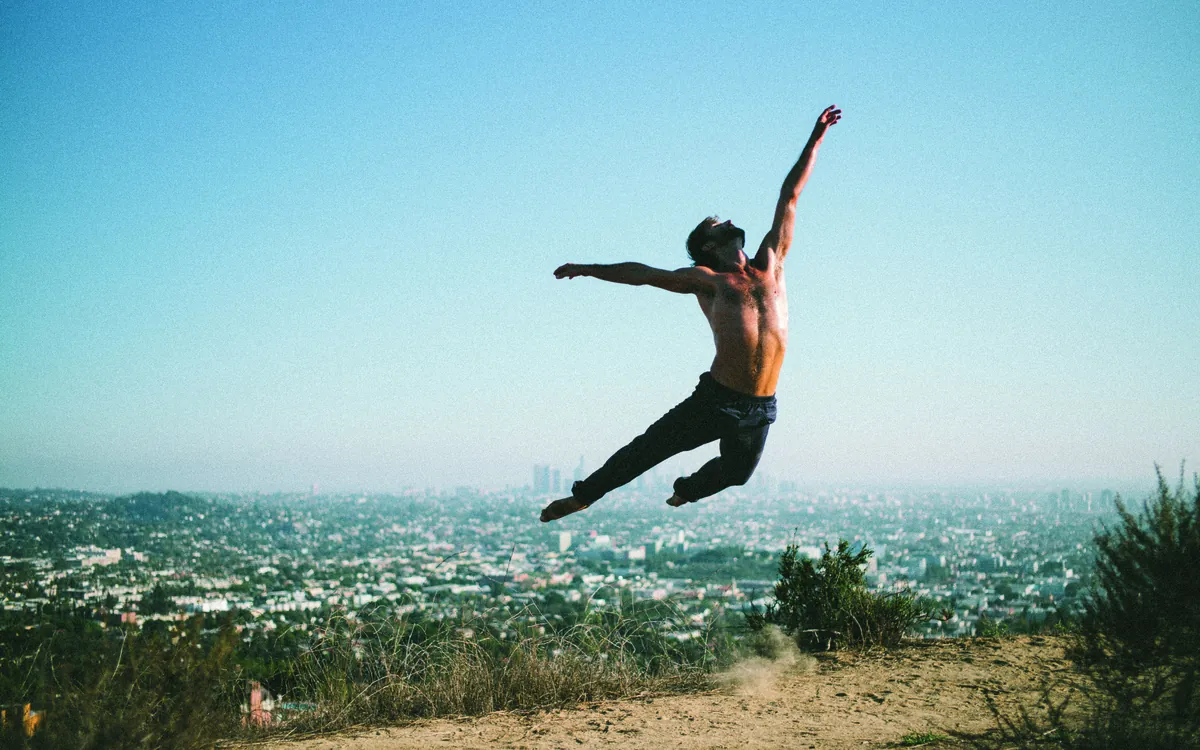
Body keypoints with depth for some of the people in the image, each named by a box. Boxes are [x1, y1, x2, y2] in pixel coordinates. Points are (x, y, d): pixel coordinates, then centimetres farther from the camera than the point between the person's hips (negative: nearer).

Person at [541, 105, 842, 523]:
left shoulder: (769, 264, 13)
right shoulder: (706, 279, 4)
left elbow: (789, 198, 18)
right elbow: (645, 275, 8)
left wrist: (815, 140, 24)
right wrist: (587, 269, 8)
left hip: (760, 409, 4)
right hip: (716, 398, -4)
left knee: (736, 472, 21)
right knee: (648, 449, 1)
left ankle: (687, 489, 51)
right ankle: (582, 496, 17)